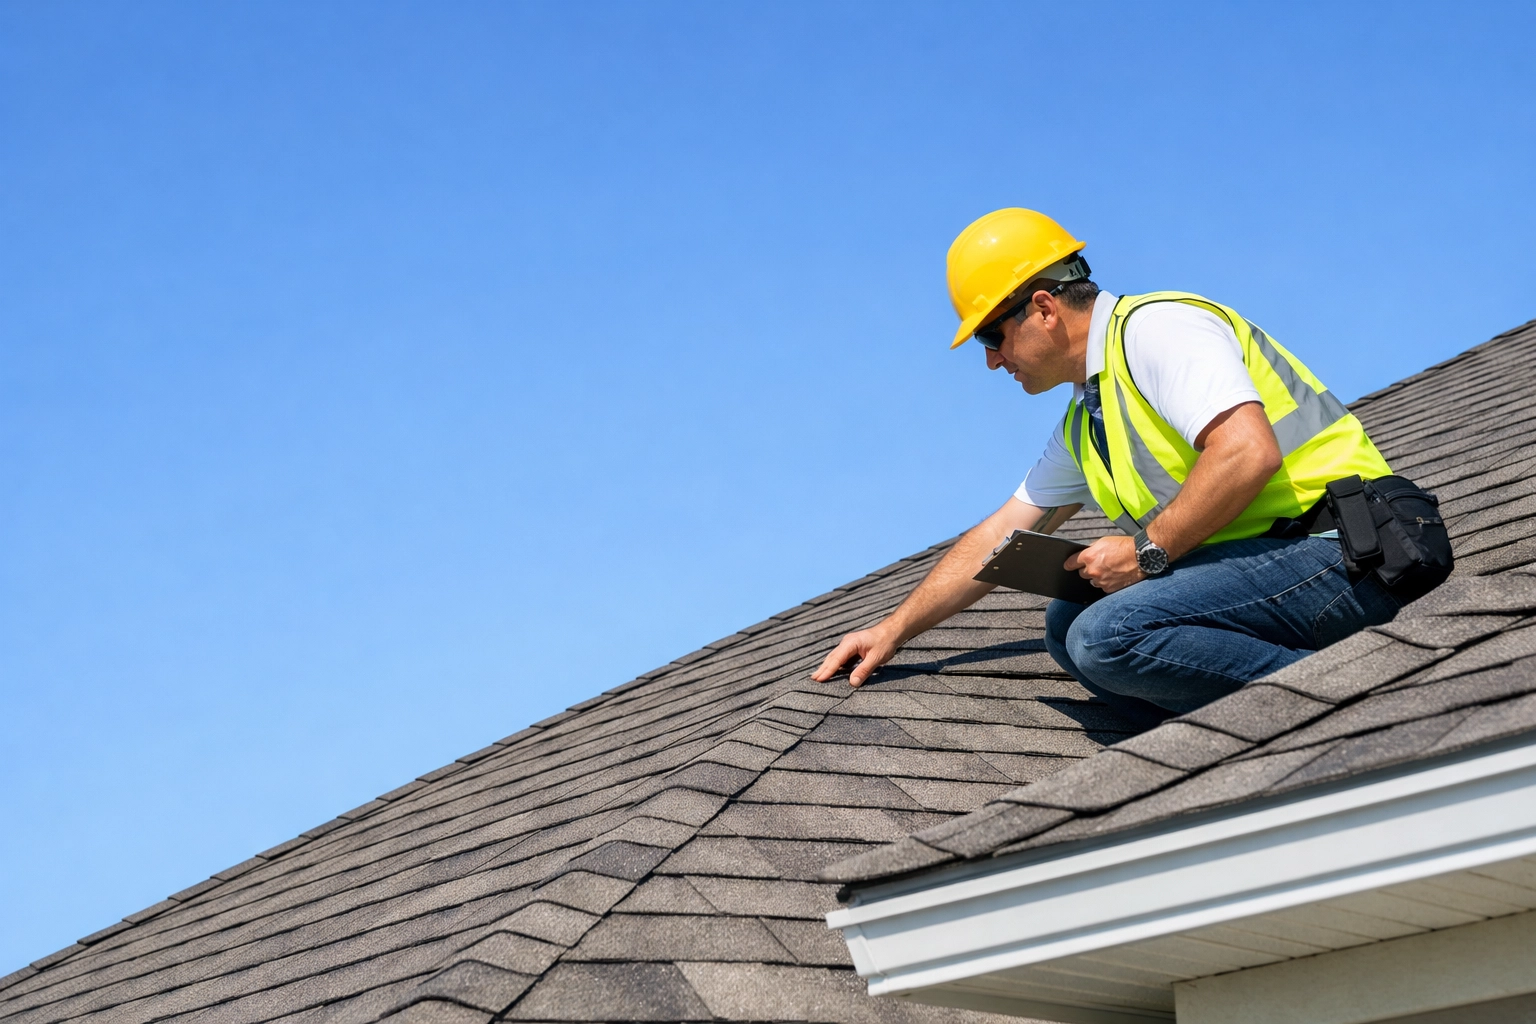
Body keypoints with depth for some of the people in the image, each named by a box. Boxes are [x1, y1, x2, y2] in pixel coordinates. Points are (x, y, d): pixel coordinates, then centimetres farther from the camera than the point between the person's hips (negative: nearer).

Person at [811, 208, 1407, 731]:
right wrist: (893, 630, 27)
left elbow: (1249, 451, -24)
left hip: (1336, 555, -10)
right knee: (1069, 627, 5)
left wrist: (1147, 551, -14)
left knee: (1106, 635, -24)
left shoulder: (1157, 326, -9)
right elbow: (999, 538, 29)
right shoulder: (1083, 427, 21)